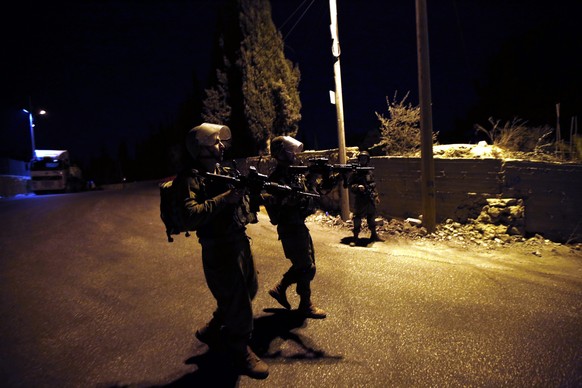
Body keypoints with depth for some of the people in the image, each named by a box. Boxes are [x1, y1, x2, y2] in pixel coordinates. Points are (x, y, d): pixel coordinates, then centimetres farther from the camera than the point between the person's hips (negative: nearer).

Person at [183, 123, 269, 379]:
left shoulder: (226, 173, 10)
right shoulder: (193, 179, -15)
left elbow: (249, 196, 10)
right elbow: (191, 215, -30)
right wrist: (225, 198, -30)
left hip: (240, 241, 9)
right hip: (219, 249, -9)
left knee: (248, 291, 24)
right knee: (238, 302, 3)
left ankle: (212, 331, 44)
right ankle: (241, 353, 28)